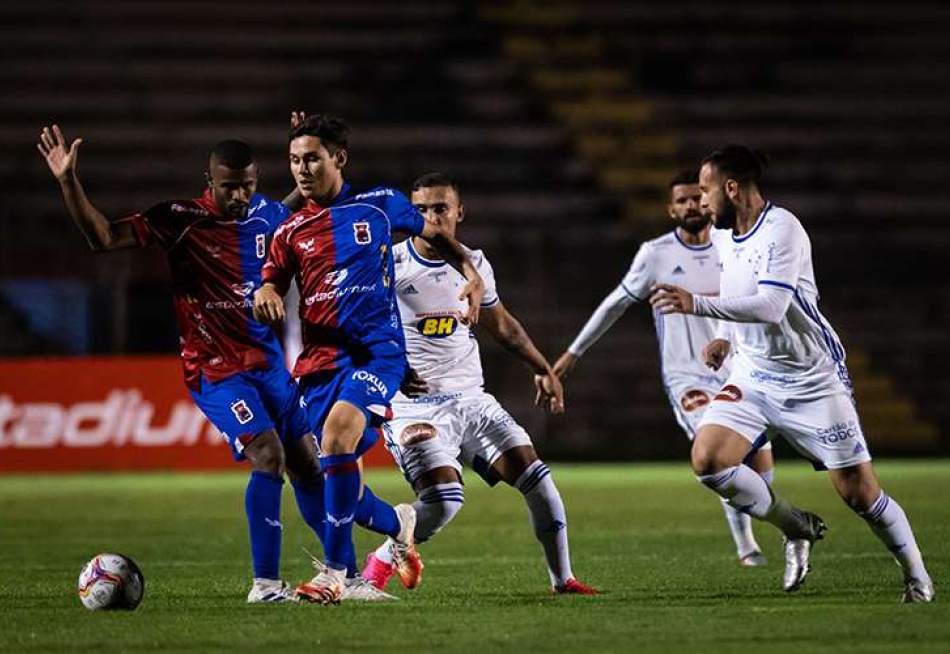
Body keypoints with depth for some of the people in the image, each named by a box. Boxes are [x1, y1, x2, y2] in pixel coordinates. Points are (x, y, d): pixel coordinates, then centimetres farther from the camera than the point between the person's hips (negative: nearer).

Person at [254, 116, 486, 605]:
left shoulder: (379, 205, 5)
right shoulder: (291, 231, 10)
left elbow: (434, 234, 21)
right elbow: (270, 290, 9)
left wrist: (472, 275, 7)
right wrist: (264, 295, -15)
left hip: (377, 350, -4)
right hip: (320, 359, 4)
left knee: (337, 435, -30)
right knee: (342, 482, 1)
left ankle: (334, 572, -25)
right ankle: (399, 524, 37)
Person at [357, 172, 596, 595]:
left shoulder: (474, 264, 9)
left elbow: (501, 324, 25)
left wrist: (542, 369, 29)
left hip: (471, 400, 5)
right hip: (415, 404, -5)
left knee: (535, 476, -5)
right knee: (443, 499, -24)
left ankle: (563, 580, 7)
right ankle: (381, 561, -1)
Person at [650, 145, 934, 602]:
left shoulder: (782, 229, -18)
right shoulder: (723, 237, 7)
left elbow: (771, 306, -30)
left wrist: (697, 305, -35)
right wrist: (731, 342, 9)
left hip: (812, 383, -7)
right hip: (753, 376, 7)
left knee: (859, 493, -5)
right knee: (707, 460, -15)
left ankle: (917, 578, 17)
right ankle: (797, 529, 5)